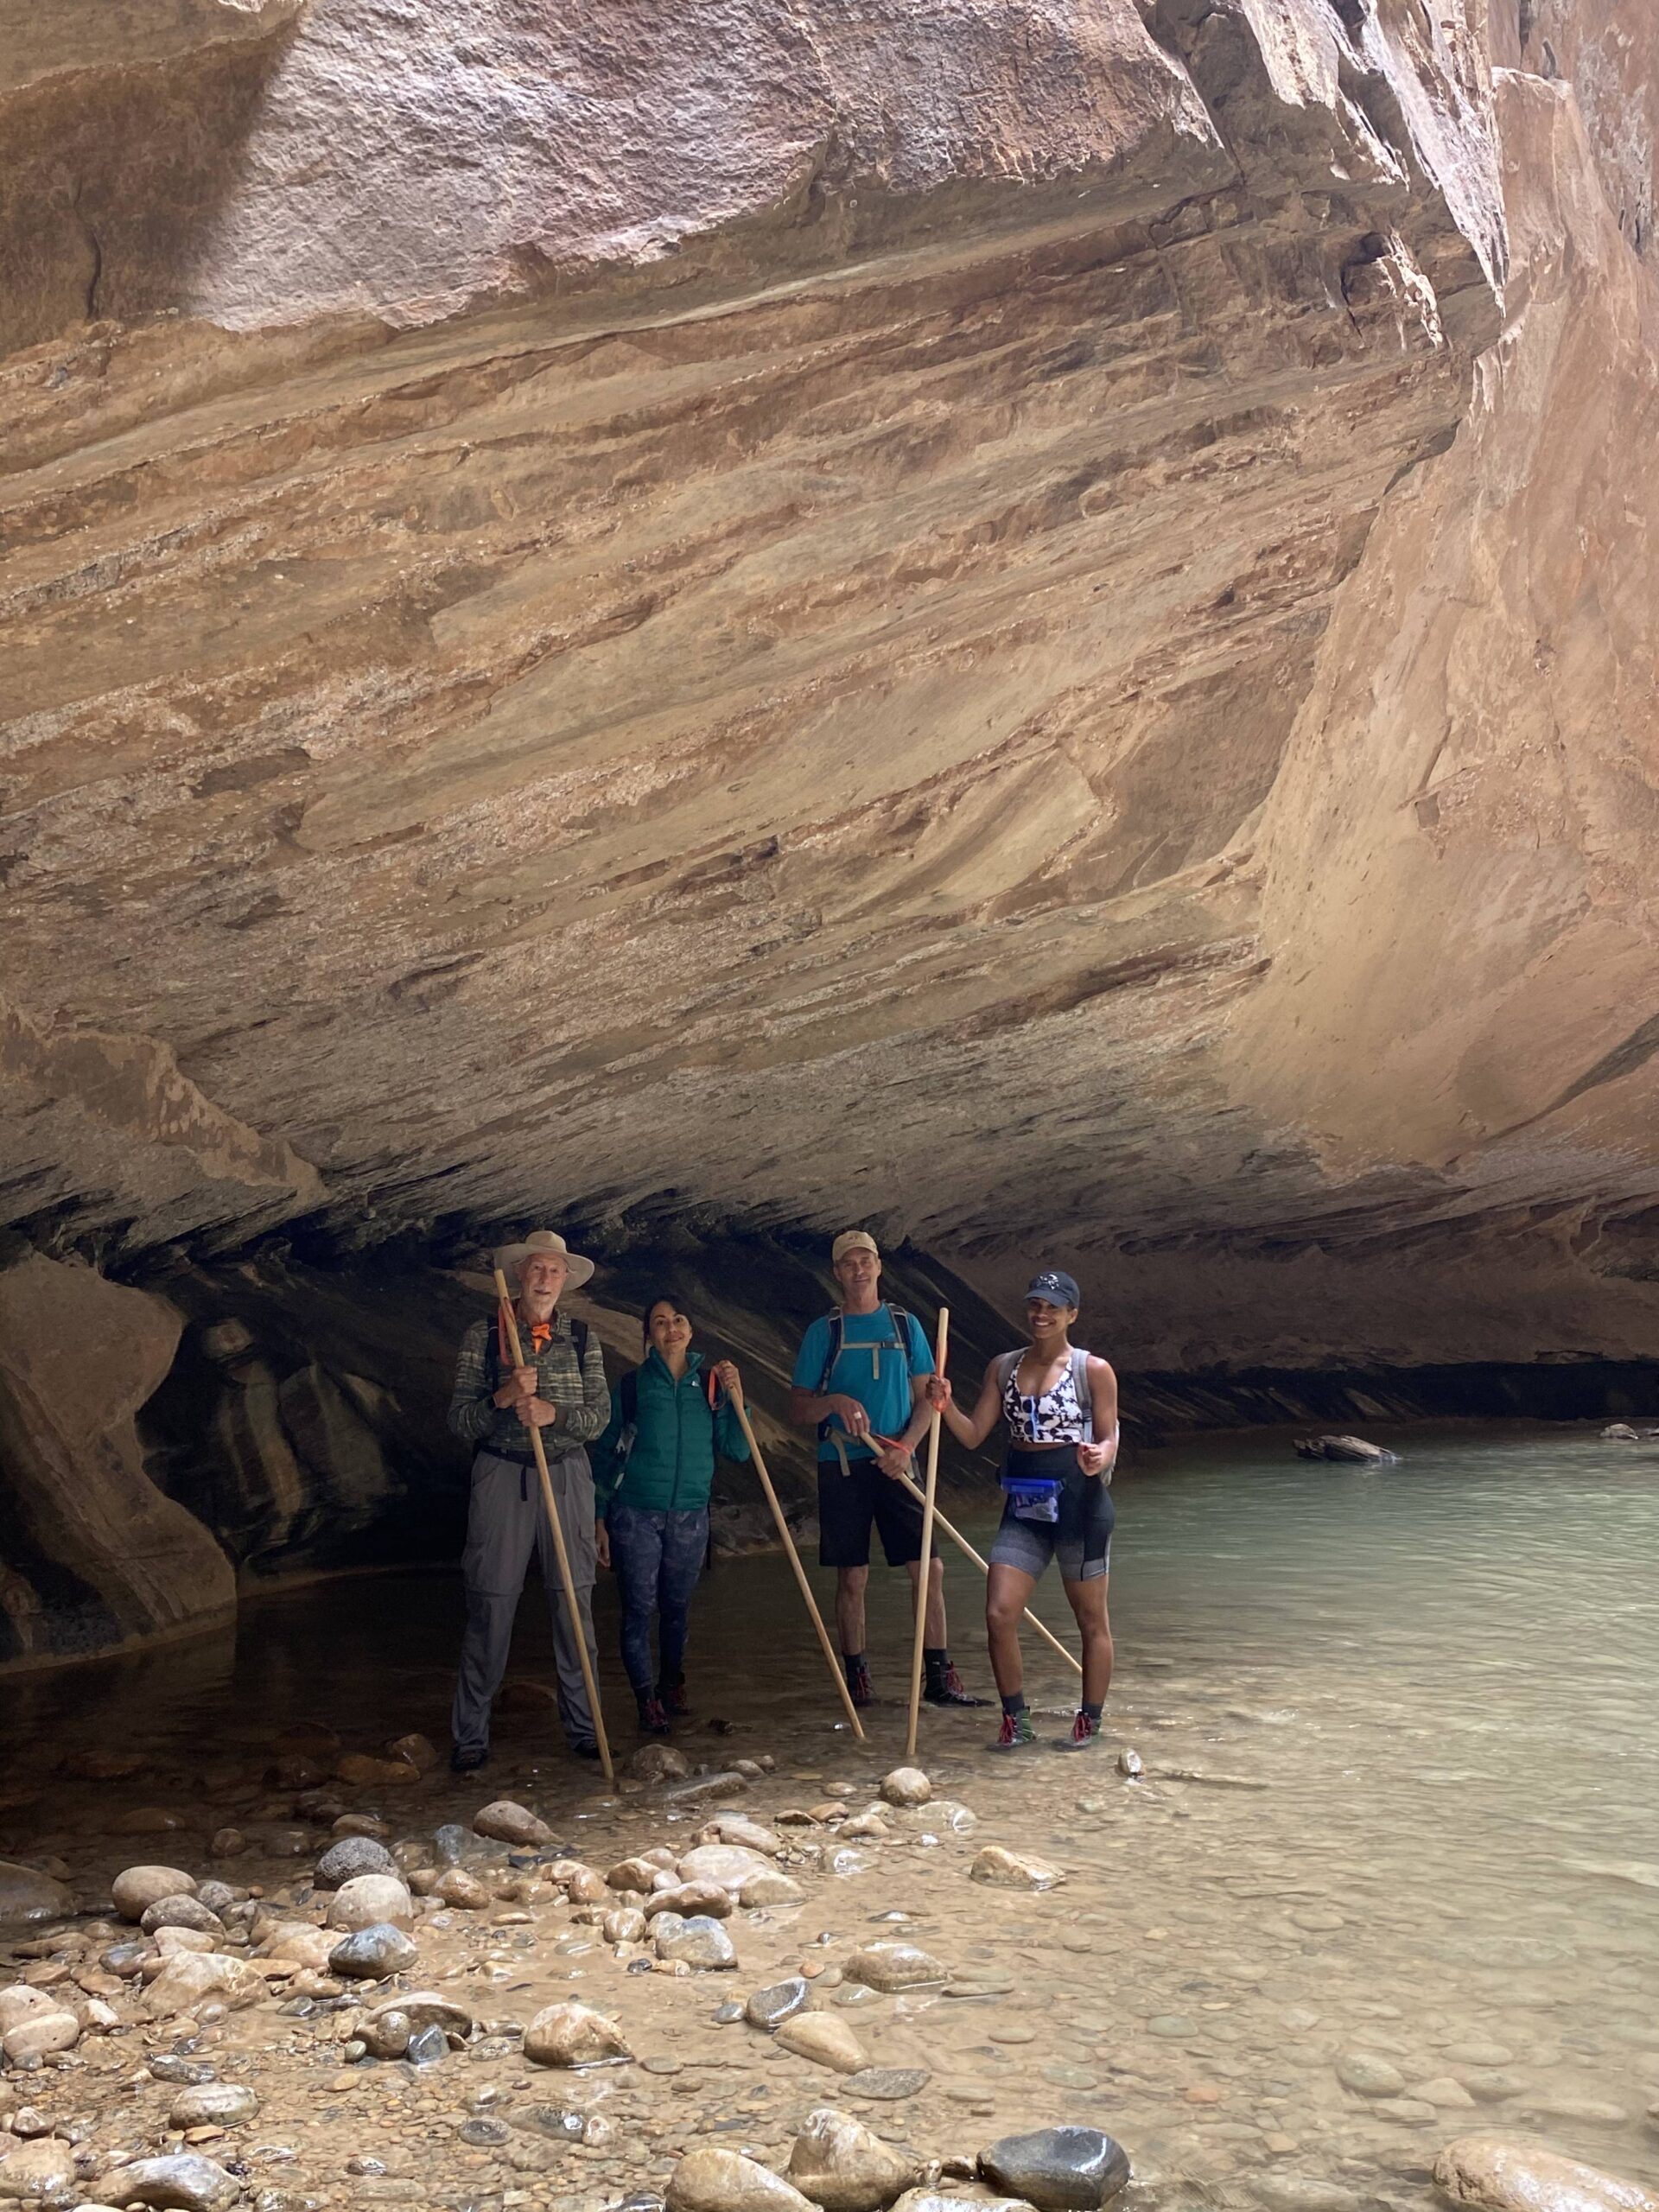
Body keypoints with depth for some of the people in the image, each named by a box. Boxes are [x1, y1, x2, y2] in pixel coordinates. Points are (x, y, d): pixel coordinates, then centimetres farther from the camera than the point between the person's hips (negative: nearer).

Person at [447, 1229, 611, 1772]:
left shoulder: (582, 1339, 7)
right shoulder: (483, 1336, 1)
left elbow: (598, 1415, 0)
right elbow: (460, 1419, -2)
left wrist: (553, 1412, -19)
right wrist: (503, 1398, -20)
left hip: (567, 1478, 2)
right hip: (500, 1478, -2)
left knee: (574, 1605, 5)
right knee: (489, 1607, 0)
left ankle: (583, 1727, 17)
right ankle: (470, 1735, 11)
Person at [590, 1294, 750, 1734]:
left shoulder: (710, 1383, 4)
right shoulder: (632, 1385, -2)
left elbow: (736, 1451, 1)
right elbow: (605, 1452, 3)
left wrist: (735, 1397, -11)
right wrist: (599, 1515, 0)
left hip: (690, 1515, 2)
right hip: (636, 1513, -2)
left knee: (677, 1608, 12)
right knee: (638, 1608, -3)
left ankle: (671, 1686, 30)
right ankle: (648, 1701, 5)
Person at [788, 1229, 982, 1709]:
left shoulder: (905, 1324, 9)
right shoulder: (823, 1332, 4)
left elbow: (926, 1399, 8)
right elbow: (797, 1410, 3)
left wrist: (906, 1446, -9)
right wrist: (835, 1402, -17)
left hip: (896, 1465, 2)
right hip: (842, 1466, -2)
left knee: (930, 1568, -3)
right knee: (852, 1575, 2)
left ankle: (940, 1679, 6)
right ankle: (857, 1678, 14)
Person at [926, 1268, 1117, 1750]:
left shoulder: (1093, 1370, -5)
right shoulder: (1003, 1368, 7)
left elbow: (1109, 1439, -4)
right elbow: (973, 1435, 6)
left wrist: (1099, 1457, -26)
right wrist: (946, 1406, -12)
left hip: (1078, 1499, -4)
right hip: (1023, 1504, 4)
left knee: (1091, 1619, 8)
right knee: (999, 1615, -3)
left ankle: (1090, 1720, 24)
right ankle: (1016, 1720, 14)